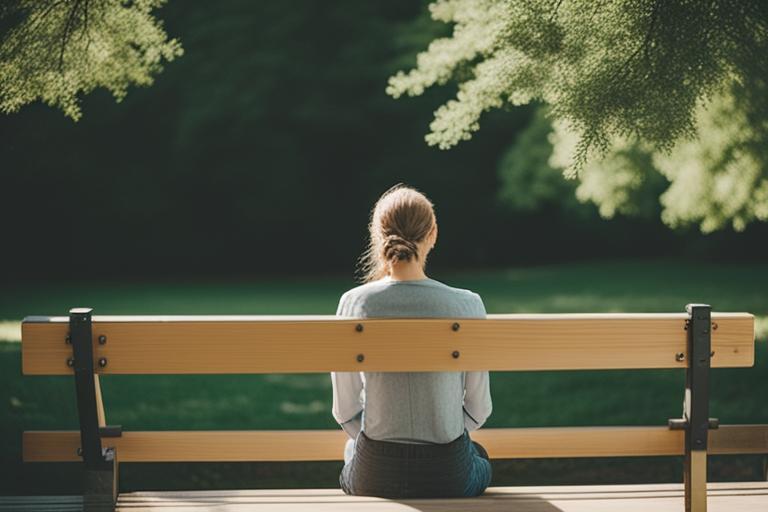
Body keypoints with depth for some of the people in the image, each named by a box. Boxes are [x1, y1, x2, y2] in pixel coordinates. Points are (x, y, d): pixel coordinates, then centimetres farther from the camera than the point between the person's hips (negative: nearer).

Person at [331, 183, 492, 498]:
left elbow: (345, 410, -3)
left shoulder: (354, 303, -11)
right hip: (448, 476, 0)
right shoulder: (466, 306, -13)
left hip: (374, 475, 1)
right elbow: (478, 409, -3)